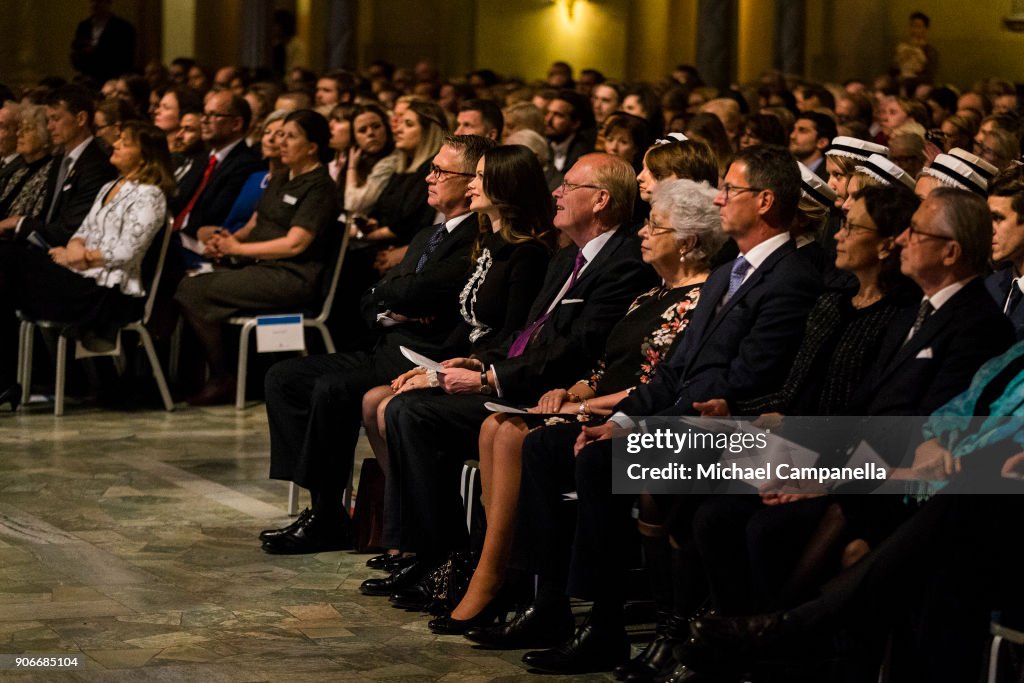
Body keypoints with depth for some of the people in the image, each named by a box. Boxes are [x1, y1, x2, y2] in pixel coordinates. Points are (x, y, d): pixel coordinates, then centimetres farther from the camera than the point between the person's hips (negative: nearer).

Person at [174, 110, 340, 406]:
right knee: (187, 285, -11)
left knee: (194, 292, -20)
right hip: (259, 269, 9)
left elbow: (295, 244, -16)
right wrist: (228, 239, -1)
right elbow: (253, 225, 22)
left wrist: (238, 248, -11)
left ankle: (222, 380, -12)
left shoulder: (319, 187, -7)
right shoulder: (280, 181, 22)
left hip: (291, 278, -9)